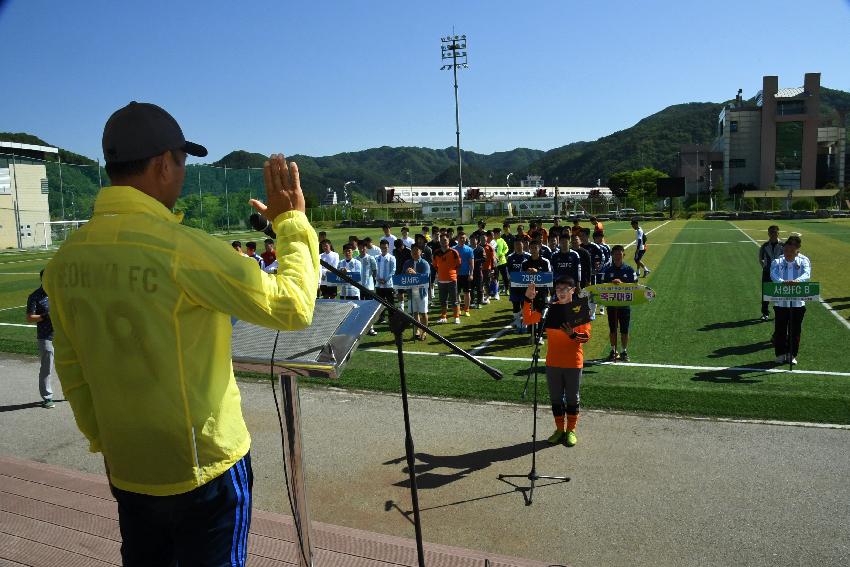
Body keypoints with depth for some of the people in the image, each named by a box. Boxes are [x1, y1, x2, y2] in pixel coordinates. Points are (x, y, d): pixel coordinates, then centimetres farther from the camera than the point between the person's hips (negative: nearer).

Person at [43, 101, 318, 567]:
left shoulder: (67, 258, -3)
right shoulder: (181, 249, -24)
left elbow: (70, 369, 7)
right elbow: (293, 307, -20)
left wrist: (102, 441, 18)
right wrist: (293, 222, -8)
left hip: (126, 470, 6)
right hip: (204, 469, -6)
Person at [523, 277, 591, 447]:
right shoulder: (550, 308, 0)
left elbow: (586, 336, -8)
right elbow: (528, 320, -6)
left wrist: (573, 335, -27)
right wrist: (528, 300, -16)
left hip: (573, 363, -3)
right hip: (553, 362, 3)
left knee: (572, 398, 9)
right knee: (555, 398, 12)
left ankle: (571, 430, 25)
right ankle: (559, 429, 27)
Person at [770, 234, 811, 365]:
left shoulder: (804, 261, 2)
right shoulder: (777, 262, 1)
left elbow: (807, 274, -16)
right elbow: (773, 275, -17)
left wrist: (797, 281, -39)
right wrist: (783, 282, -39)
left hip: (798, 303, 0)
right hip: (780, 303, 0)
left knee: (795, 330, 8)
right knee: (780, 329, 5)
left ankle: (792, 355, 22)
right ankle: (780, 354, 18)